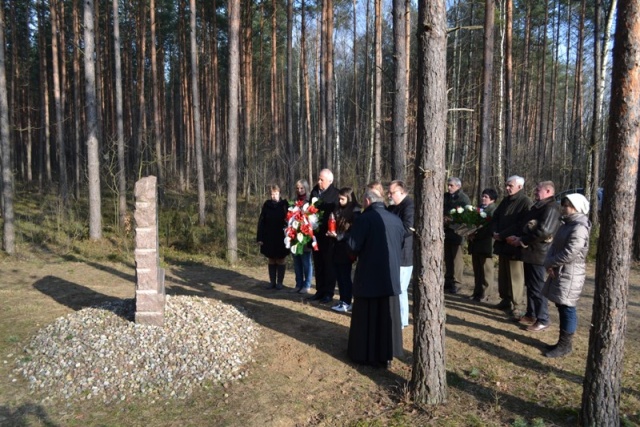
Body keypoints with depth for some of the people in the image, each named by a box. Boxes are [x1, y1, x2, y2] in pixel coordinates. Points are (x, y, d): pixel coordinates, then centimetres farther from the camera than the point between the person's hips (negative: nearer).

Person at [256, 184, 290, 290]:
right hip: (268, 238, 2)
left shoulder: (285, 204, -5)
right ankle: (272, 282, 19)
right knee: (271, 261, 11)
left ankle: (280, 282, 15)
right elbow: (261, 222, 2)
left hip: (281, 239, -2)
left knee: (280, 261, 6)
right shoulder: (266, 205, 1)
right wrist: (260, 237, -3)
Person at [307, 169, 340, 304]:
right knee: (318, 264, 13)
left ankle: (329, 293, 13)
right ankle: (320, 291, 23)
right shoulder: (314, 191, 8)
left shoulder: (336, 194, -10)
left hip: (328, 234, -6)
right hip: (316, 233, 6)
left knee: (329, 264, 4)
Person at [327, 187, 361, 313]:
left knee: (345, 276, 0)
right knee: (339, 275, 11)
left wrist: (338, 236, -18)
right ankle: (342, 300, 21)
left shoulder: (355, 212, -10)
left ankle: (347, 303, 10)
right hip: (338, 247, 7)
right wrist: (332, 233, 1)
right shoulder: (338, 210, 11)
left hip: (346, 249, -7)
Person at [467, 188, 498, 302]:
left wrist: (475, 235, -20)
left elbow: (489, 228, -20)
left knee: (486, 271, 2)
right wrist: (471, 233, 1)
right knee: (477, 270, 14)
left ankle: (484, 295, 8)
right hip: (476, 244, 8)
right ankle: (477, 292, 22)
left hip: (485, 244, -8)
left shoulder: (493, 211, -12)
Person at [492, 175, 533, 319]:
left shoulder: (526, 202, -11)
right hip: (502, 243, 8)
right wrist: (495, 232, -3)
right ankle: (506, 300, 26)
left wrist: (502, 235, -17)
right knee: (503, 274, 14)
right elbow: (495, 217, 17)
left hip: (514, 245, -8)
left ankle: (518, 306, 4)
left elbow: (522, 225, -18)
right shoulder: (505, 201, 14)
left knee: (515, 276, -3)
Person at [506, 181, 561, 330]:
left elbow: (544, 231, -25)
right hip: (530, 252, 10)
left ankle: (542, 320, 7)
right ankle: (530, 315, 27)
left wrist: (521, 241, -16)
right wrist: (518, 237, 2)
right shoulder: (538, 206, 17)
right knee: (530, 285, 16)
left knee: (537, 287, -3)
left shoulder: (551, 208, -15)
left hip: (538, 253, -10)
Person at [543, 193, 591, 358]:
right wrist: (549, 263, -6)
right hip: (559, 272, 9)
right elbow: (554, 245, 11)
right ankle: (563, 342, 24)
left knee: (567, 308, -2)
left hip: (570, 275, -9)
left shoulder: (579, 228, -17)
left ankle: (565, 345, 8)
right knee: (561, 307, 14)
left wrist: (550, 263, -10)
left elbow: (569, 254, -23)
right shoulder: (566, 224, 14)